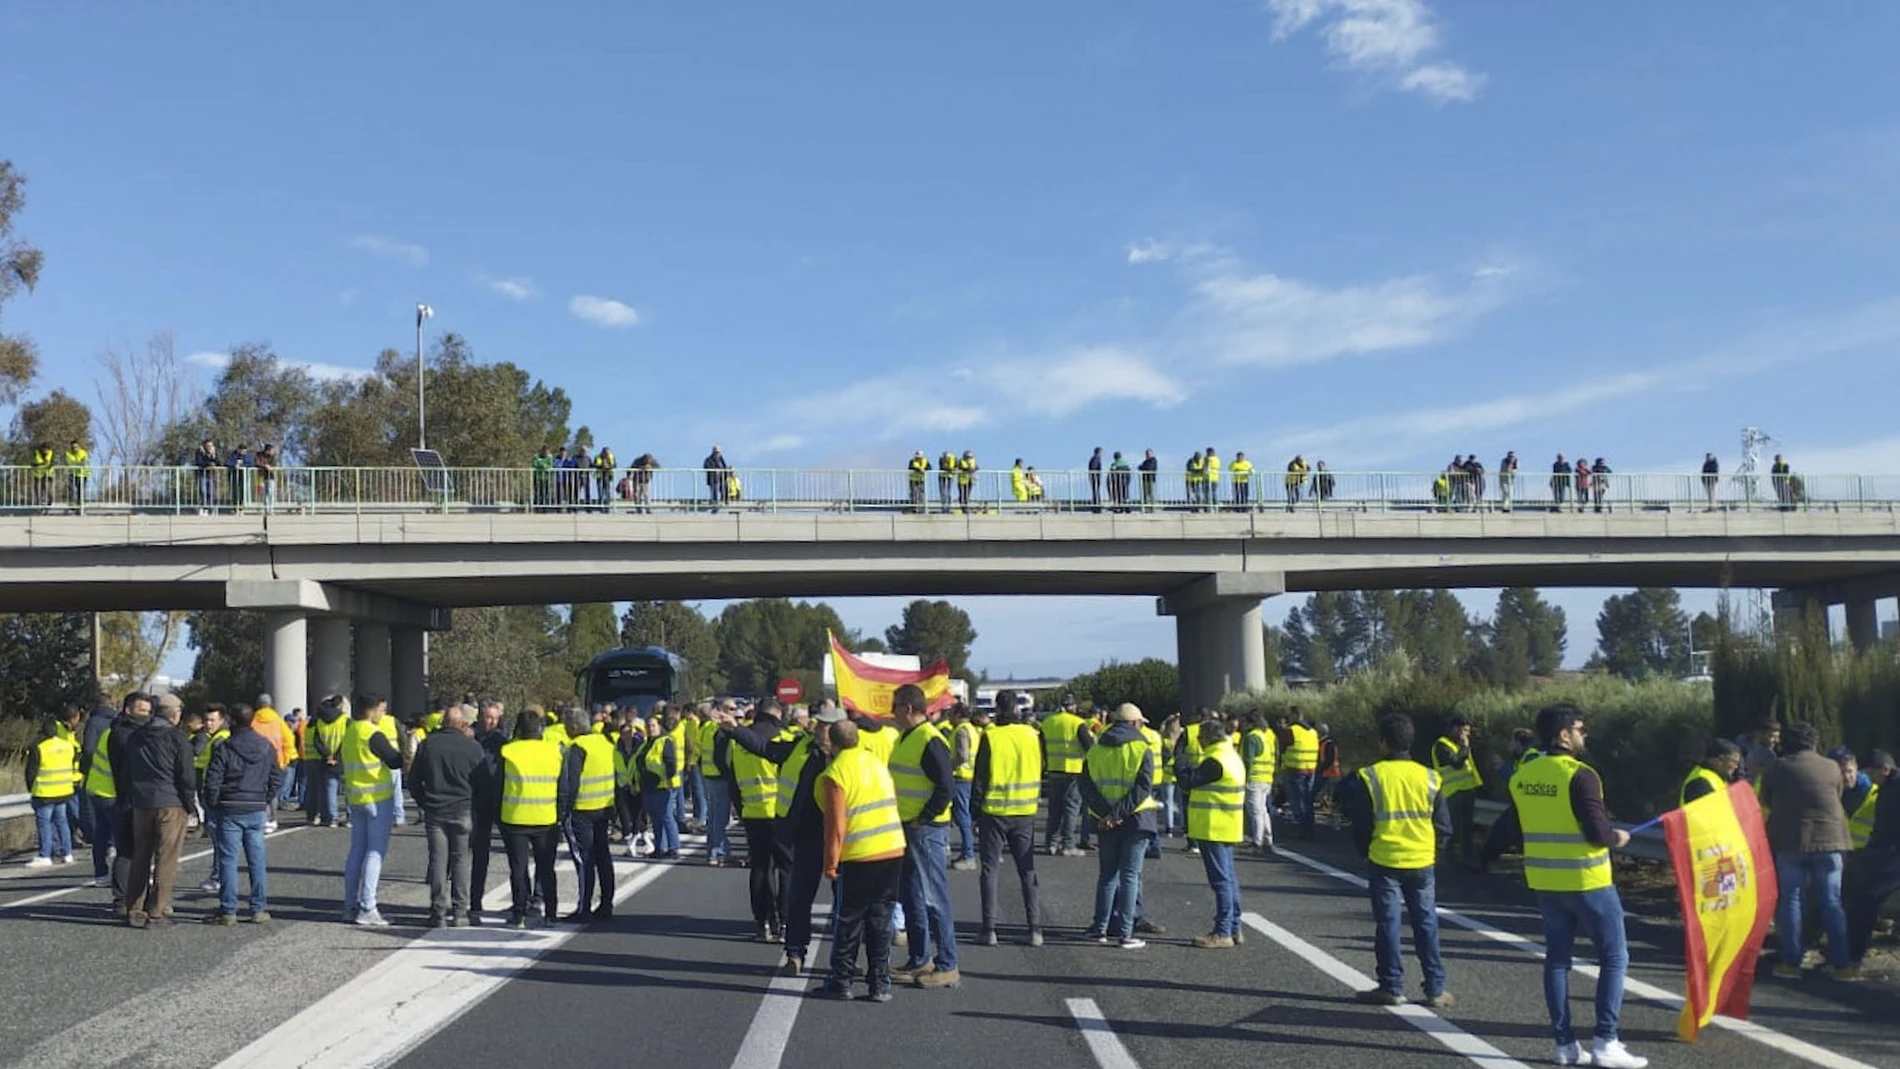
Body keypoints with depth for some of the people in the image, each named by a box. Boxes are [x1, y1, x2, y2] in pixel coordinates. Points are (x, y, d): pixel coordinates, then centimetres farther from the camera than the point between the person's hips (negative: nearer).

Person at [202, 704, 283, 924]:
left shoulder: (223, 748, -10)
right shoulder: (266, 747, 3)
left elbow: (212, 781, -11)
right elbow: (277, 778, 7)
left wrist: (212, 805, 4)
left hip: (230, 810, -4)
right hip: (257, 811, 4)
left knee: (228, 860, 2)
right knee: (257, 860, 9)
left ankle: (228, 911, 2)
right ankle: (259, 909, 11)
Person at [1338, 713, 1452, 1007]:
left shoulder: (1369, 777, -8)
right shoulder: (1428, 777, -1)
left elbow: (1360, 825, -4)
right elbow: (1444, 825, 4)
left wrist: (1366, 851, 14)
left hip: (1384, 863, -2)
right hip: (1422, 862, 2)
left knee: (1387, 924, 6)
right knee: (1426, 924, 10)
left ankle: (1392, 988, 8)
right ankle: (1436, 989, 12)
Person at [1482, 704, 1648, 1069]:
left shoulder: (1522, 776, 4)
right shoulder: (1579, 775, -18)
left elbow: (1511, 827, 11)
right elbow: (1597, 830, -20)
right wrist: (1617, 838, 2)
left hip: (1545, 882, 7)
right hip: (1586, 881, -7)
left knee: (1557, 958, 13)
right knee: (1614, 957, 5)